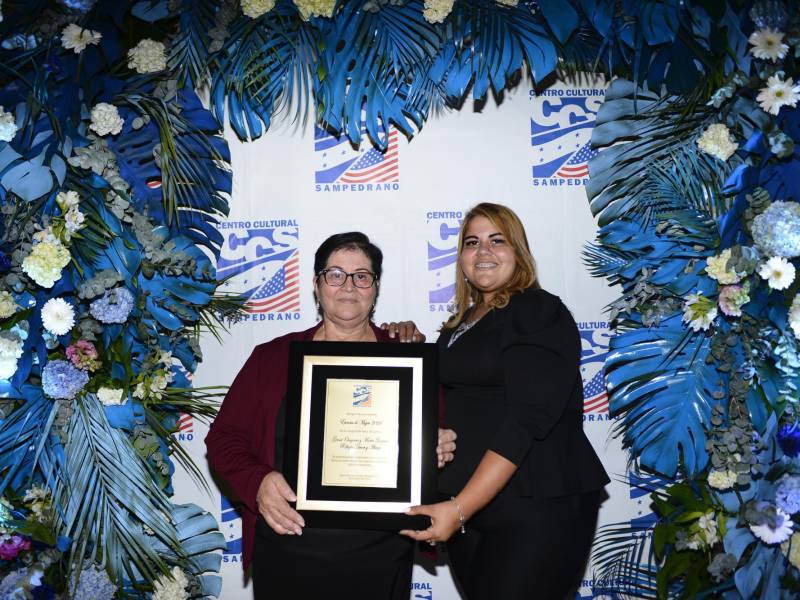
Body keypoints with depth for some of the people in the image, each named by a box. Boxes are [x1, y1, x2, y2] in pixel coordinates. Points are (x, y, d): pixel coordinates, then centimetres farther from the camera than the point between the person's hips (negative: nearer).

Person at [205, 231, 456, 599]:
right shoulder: (272, 356, 4)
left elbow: (443, 438, 8)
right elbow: (225, 437, 3)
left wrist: (438, 451, -15)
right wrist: (258, 482, -14)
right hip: (287, 553, 0)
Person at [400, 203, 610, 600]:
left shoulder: (539, 314, -8)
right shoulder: (460, 326, 14)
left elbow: (525, 422, -19)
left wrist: (460, 508, -23)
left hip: (537, 510, -6)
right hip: (466, 509, 7)